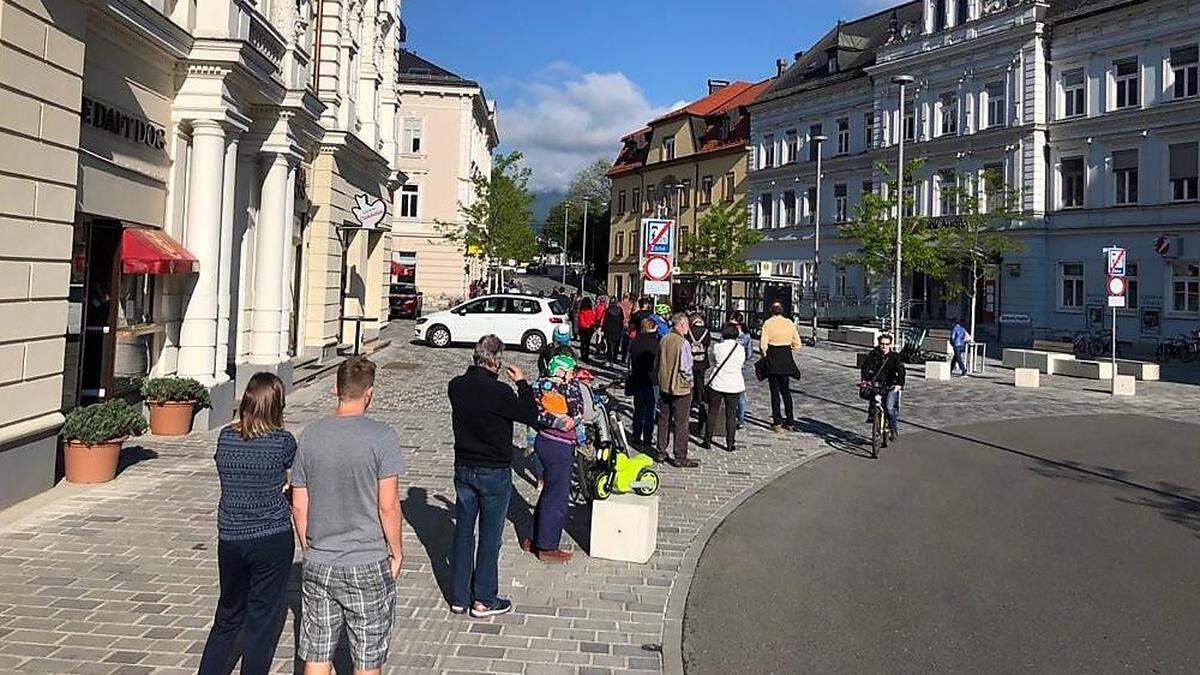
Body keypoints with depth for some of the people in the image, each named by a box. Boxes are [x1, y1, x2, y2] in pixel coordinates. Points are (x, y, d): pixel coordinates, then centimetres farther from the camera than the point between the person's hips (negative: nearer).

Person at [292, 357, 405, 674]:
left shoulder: (310, 435, 0)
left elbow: (298, 506, 5)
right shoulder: (381, 437, -13)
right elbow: (388, 506, -14)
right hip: (368, 565, -4)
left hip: (318, 564, 4)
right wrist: (397, 552, 0)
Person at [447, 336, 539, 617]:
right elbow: (531, 416, -11)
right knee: (490, 536, 7)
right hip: (494, 473, -5)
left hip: (463, 468, 5)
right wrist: (521, 383, -2)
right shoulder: (499, 392, -22)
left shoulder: (456, 386, -4)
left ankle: (459, 597, 24)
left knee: (463, 532, 15)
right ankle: (484, 600, 17)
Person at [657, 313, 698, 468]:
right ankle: (680, 458, 6)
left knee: (664, 420, 16)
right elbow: (685, 368, -21)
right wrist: (689, 380, -4)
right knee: (680, 424, 1)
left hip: (664, 386, 7)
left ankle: (661, 452, 24)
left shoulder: (664, 340, 2)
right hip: (680, 388, -7)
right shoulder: (683, 343, -20)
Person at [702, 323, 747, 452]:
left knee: (712, 412, 10)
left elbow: (711, 360, 6)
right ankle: (730, 444, 10)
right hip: (735, 385, 1)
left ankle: (708, 441, 15)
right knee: (731, 414, 8)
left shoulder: (716, 346, -9)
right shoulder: (740, 349, -7)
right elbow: (742, 364, 7)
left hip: (717, 383, 0)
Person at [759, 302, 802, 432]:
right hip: (786, 358, 3)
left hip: (772, 358, -3)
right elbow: (797, 344, 4)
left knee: (775, 390, 1)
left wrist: (764, 354, 3)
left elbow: (763, 344, -13)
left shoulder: (768, 323, -7)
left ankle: (777, 422, 0)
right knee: (786, 389, 15)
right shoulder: (789, 323, 3)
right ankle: (789, 421, 18)